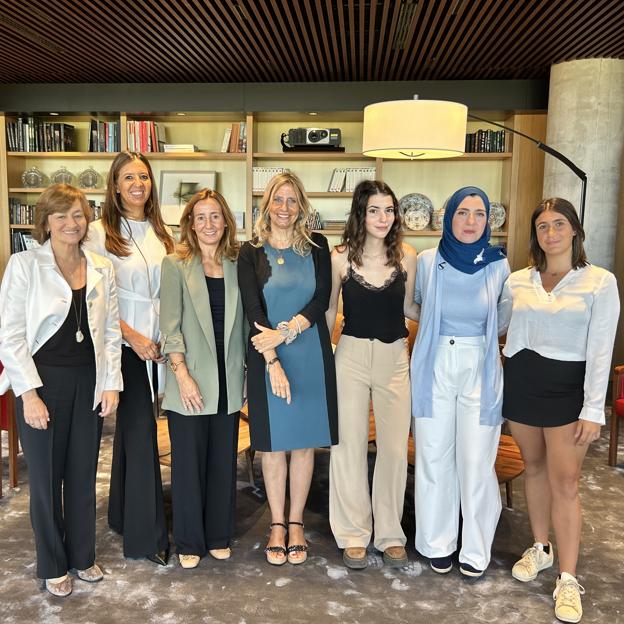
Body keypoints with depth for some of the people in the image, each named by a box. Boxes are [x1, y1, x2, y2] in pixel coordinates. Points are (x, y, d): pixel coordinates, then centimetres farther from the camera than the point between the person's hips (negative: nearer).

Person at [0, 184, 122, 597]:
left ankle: (82, 556, 33)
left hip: (89, 382, 3)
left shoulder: (102, 269, 4)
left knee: (84, 474, 14)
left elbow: (111, 331, 7)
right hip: (42, 380, -3)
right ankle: (53, 566, 29)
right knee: (46, 476, 9)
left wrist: (112, 384, 0)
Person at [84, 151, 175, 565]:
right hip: (126, 344, -5)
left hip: (158, 344, 5)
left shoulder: (162, 232, 10)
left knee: (132, 427, 16)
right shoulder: (102, 233, -6)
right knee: (141, 431, -4)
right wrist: (134, 337, -14)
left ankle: (123, 513, 32)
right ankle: (147, 535, 8)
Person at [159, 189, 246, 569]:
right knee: (188, 463, 7)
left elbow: (243, 321, 10)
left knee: (224, 462, 11)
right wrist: (182, 374, -14)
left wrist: (247, 371, 6)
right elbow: (170, 325, -7)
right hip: (190, 382, -3)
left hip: (228, 381, 3)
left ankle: (219, 536, 28)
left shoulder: (237, 265, 7)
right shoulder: (176, 265, -2)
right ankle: (189, 542, 24)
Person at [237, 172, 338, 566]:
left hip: (311, 355, 1)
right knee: (273, 443, 7)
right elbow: (254, 311, -6)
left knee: (305, 441, 8)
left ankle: (296, 523, 24)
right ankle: (277, 525, 24)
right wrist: (273, 361, -16)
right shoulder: (251, 252, 1)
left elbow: (322, 300, -4)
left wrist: (285, 332, -17)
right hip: (267, 357, -1)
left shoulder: (317, 247, 6)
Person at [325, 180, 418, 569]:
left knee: (395, 448, 8)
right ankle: (353, 534, 23)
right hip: (351, 356, -1)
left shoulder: (407, 256, -1)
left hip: (395, 359, 2)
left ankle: (390, 534, 26)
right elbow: (330, 311, 5)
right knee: (350, 446, 6)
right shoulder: (341, 257, -5)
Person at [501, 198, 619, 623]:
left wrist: (593, 410, -12)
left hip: (566, 386, -3)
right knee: (534, 467, 15)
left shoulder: (600, 281, -6)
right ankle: (541, 548, 33)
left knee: (564, 483, -3)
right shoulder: (517, 281, 3)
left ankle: (568, 580, 8)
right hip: (521, 381, 4)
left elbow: (601, 350, -9)